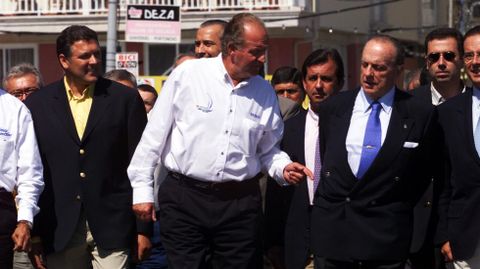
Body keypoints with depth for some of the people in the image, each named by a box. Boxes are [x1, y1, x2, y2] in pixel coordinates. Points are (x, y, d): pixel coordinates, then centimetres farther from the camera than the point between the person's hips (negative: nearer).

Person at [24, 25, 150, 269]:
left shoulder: (125, 99, 3)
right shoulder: (38, 104, 6)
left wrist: (143, 228, 1)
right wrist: (33, 234, 3)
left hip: (111, 228, -1)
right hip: (59, 231, 1)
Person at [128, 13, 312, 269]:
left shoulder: (265, 92, 7)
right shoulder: (187, 74, -5)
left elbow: (267, 149, 19)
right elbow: (154, 135, 0)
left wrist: (284, 168, -2)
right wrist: (142, 189, 0)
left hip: (240, 204, 3)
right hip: (184, 198, -3)